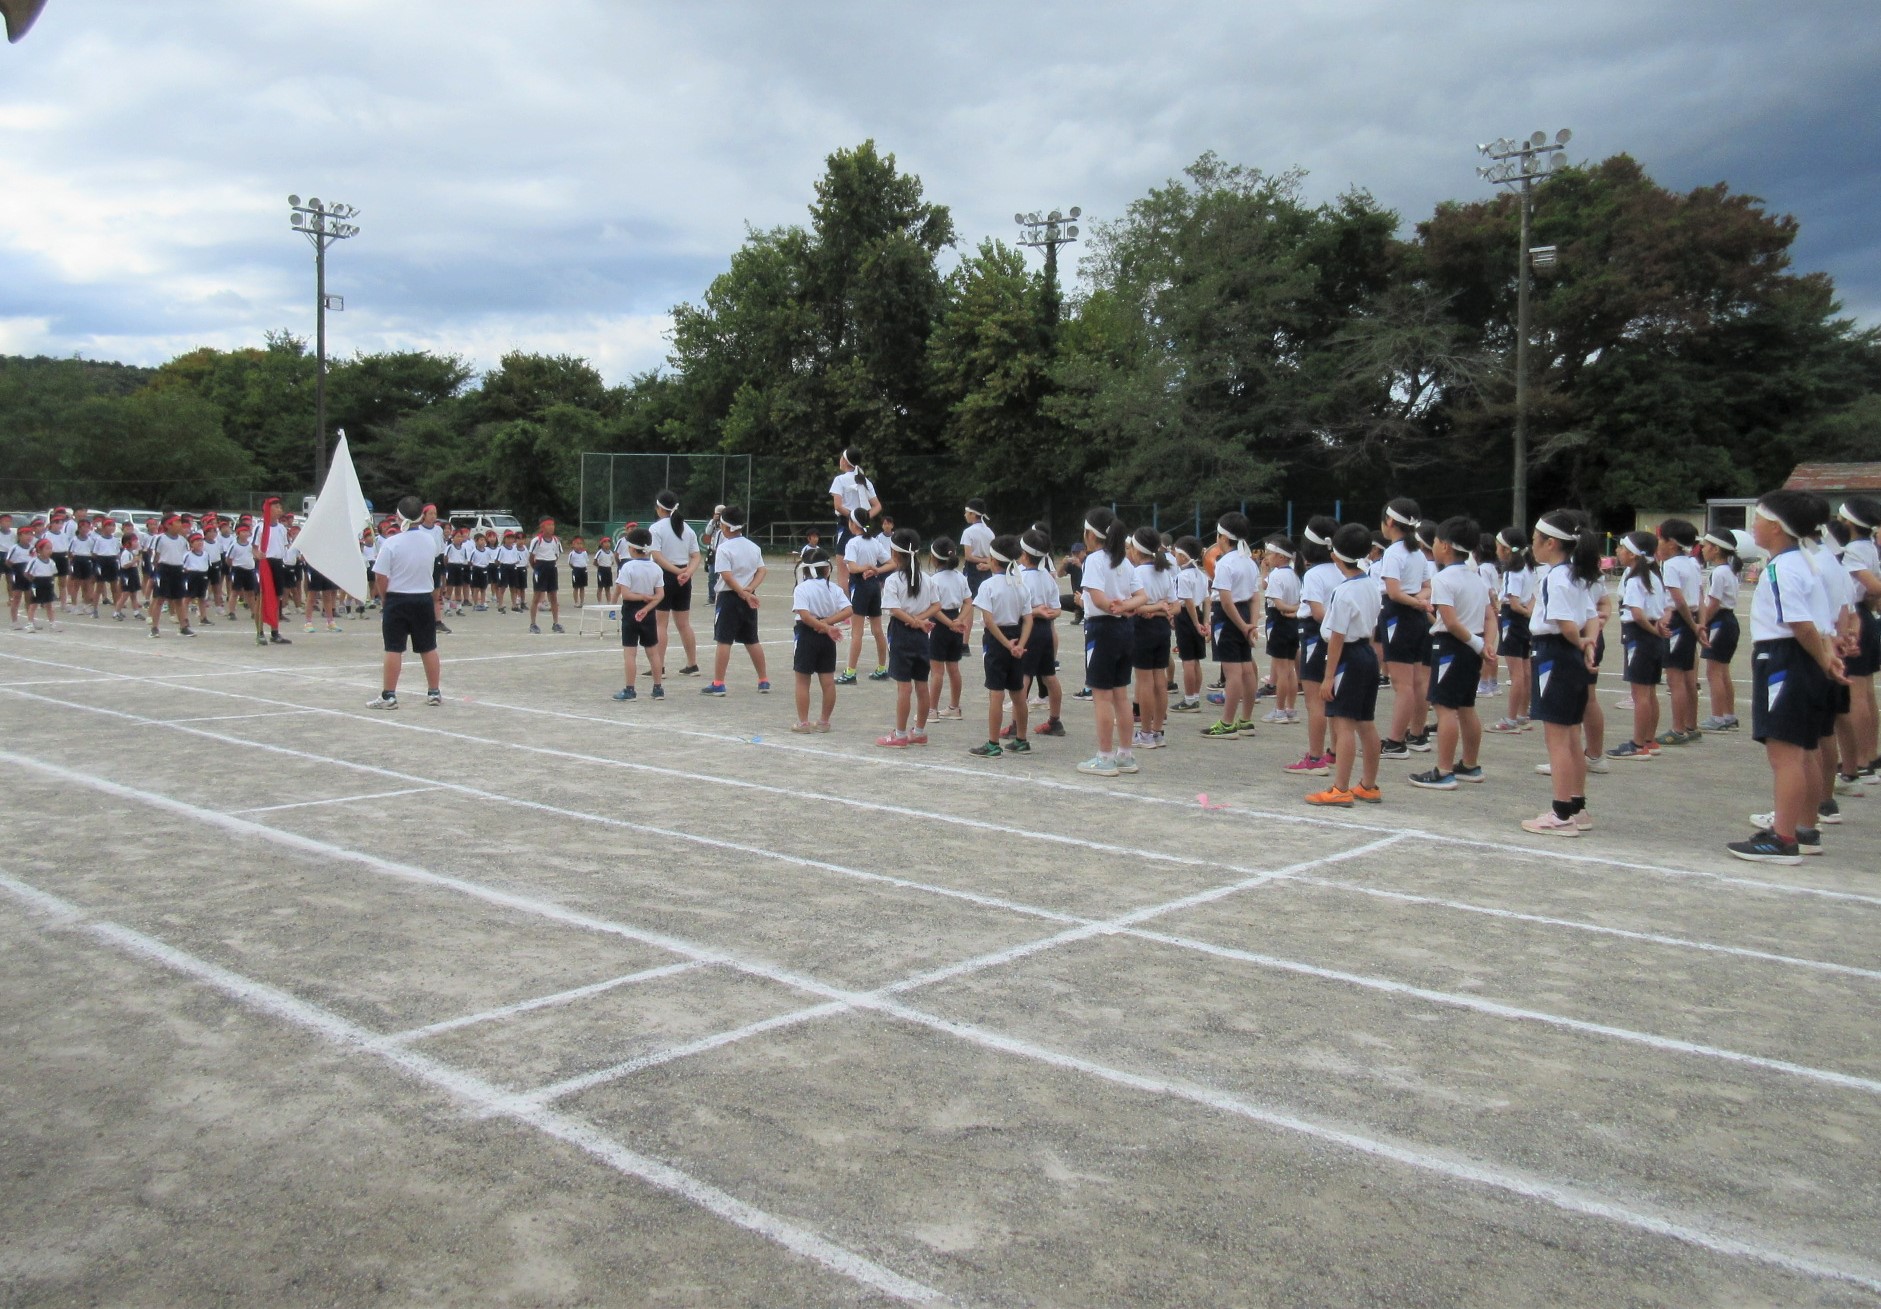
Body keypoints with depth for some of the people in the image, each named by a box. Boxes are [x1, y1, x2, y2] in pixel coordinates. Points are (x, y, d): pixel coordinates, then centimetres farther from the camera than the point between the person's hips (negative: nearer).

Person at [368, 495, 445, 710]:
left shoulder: (391, 543, -14)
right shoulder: (430, 542, -1)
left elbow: (381, 578, -11)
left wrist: (383, 599, 4)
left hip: (397, 600, -3)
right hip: (424, 600, 4)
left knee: (394, 649, 0)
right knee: (428, 648, 11)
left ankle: (389, 696, 1)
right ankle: (434, 692, 18)